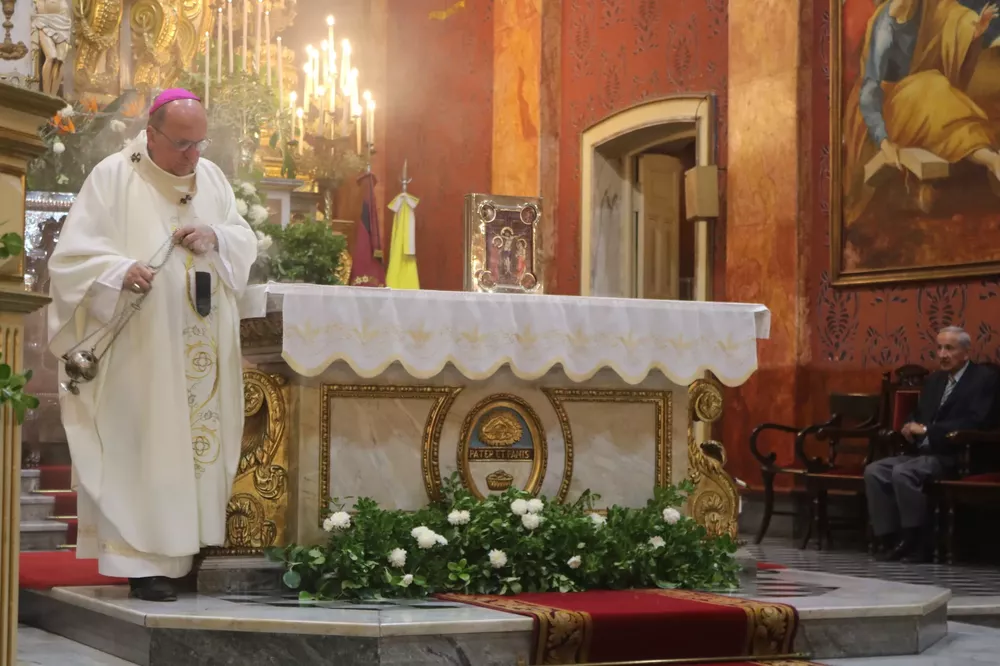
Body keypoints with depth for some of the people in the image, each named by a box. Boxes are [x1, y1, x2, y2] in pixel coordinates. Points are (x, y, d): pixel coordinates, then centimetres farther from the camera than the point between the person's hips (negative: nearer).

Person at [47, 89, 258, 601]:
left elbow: (246, 241, 15)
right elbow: (73, 252, -9)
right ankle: (146, 559, -5)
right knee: (146, 448, -7)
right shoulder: (113, 177, -5)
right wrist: (121, 271, -28)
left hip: (202, 349, 6)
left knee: (201, 440, 6)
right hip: (141, 347, -6)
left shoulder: (211, 178, 12)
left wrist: (216, 237, -8)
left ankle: (190, 548, 13)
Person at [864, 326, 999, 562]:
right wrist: (910, 427, -3)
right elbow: (917, 416, 24)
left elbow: (973, 423, -17)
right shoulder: (934, 380, 20)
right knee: (874, 471, -13)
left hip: (955, 456, -8)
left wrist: (926, 430, -17)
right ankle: (888, 538, -14)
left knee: (903, 472, -31)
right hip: (925, 451, 8)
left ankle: (915, 541, -22)